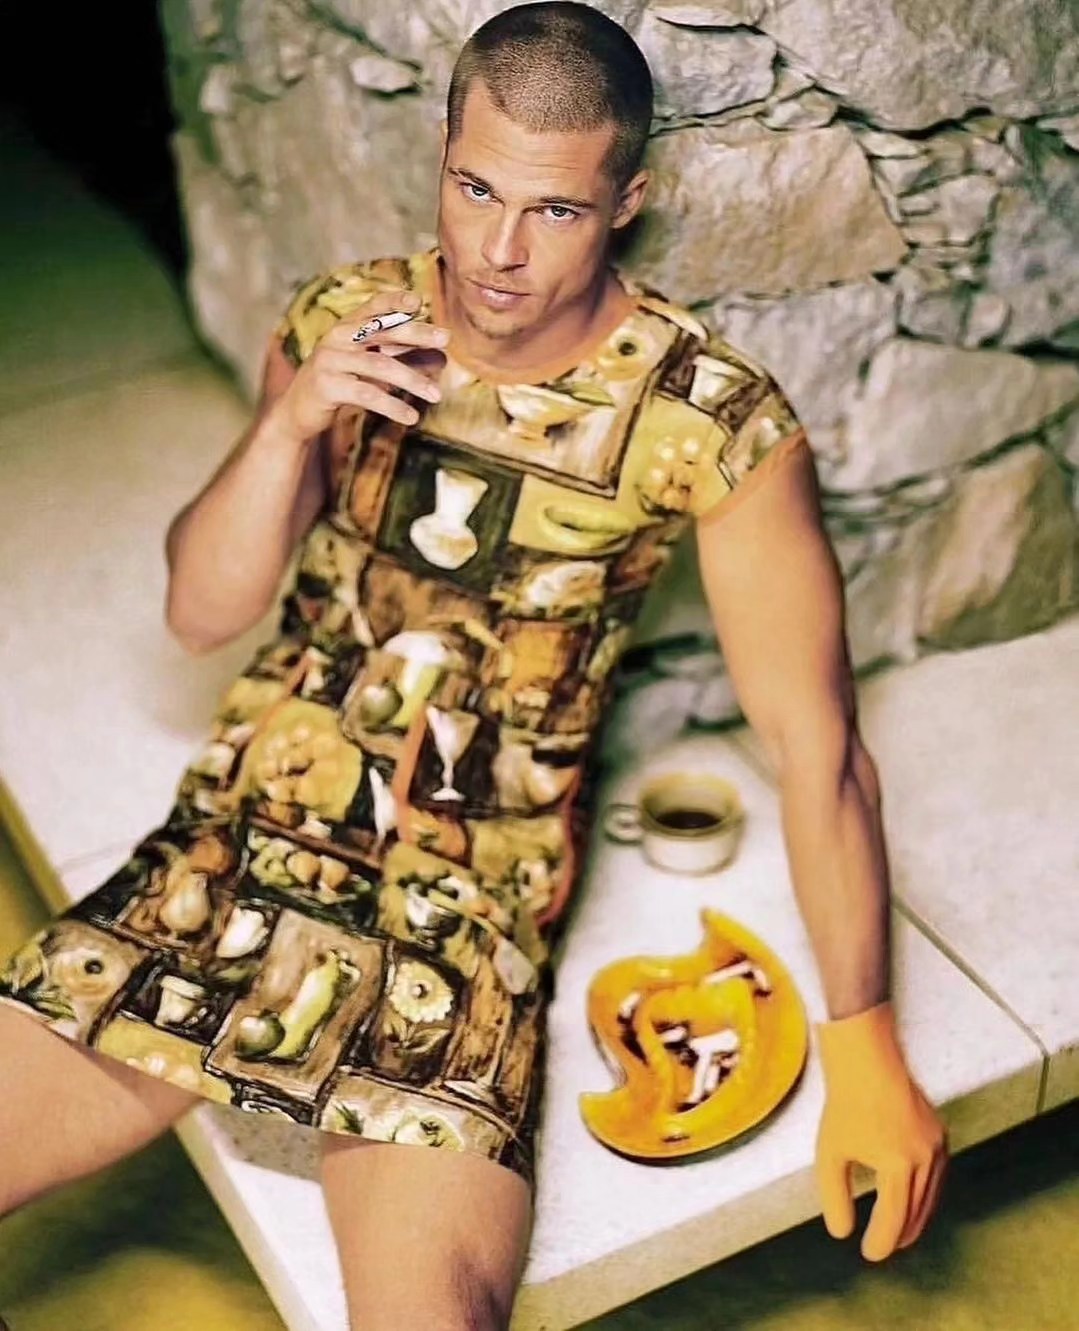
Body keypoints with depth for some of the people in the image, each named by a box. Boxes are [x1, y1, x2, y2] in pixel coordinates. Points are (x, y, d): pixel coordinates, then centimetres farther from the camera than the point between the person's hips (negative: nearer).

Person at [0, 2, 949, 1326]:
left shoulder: (714, 421, -13)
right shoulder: (343, 324, 0)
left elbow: (815, 740, -8)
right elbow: (201, 610, 1)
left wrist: (863, 1044, -10)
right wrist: (291, 423, -17)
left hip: (467, 909, -3)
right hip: (238, 835, 4)